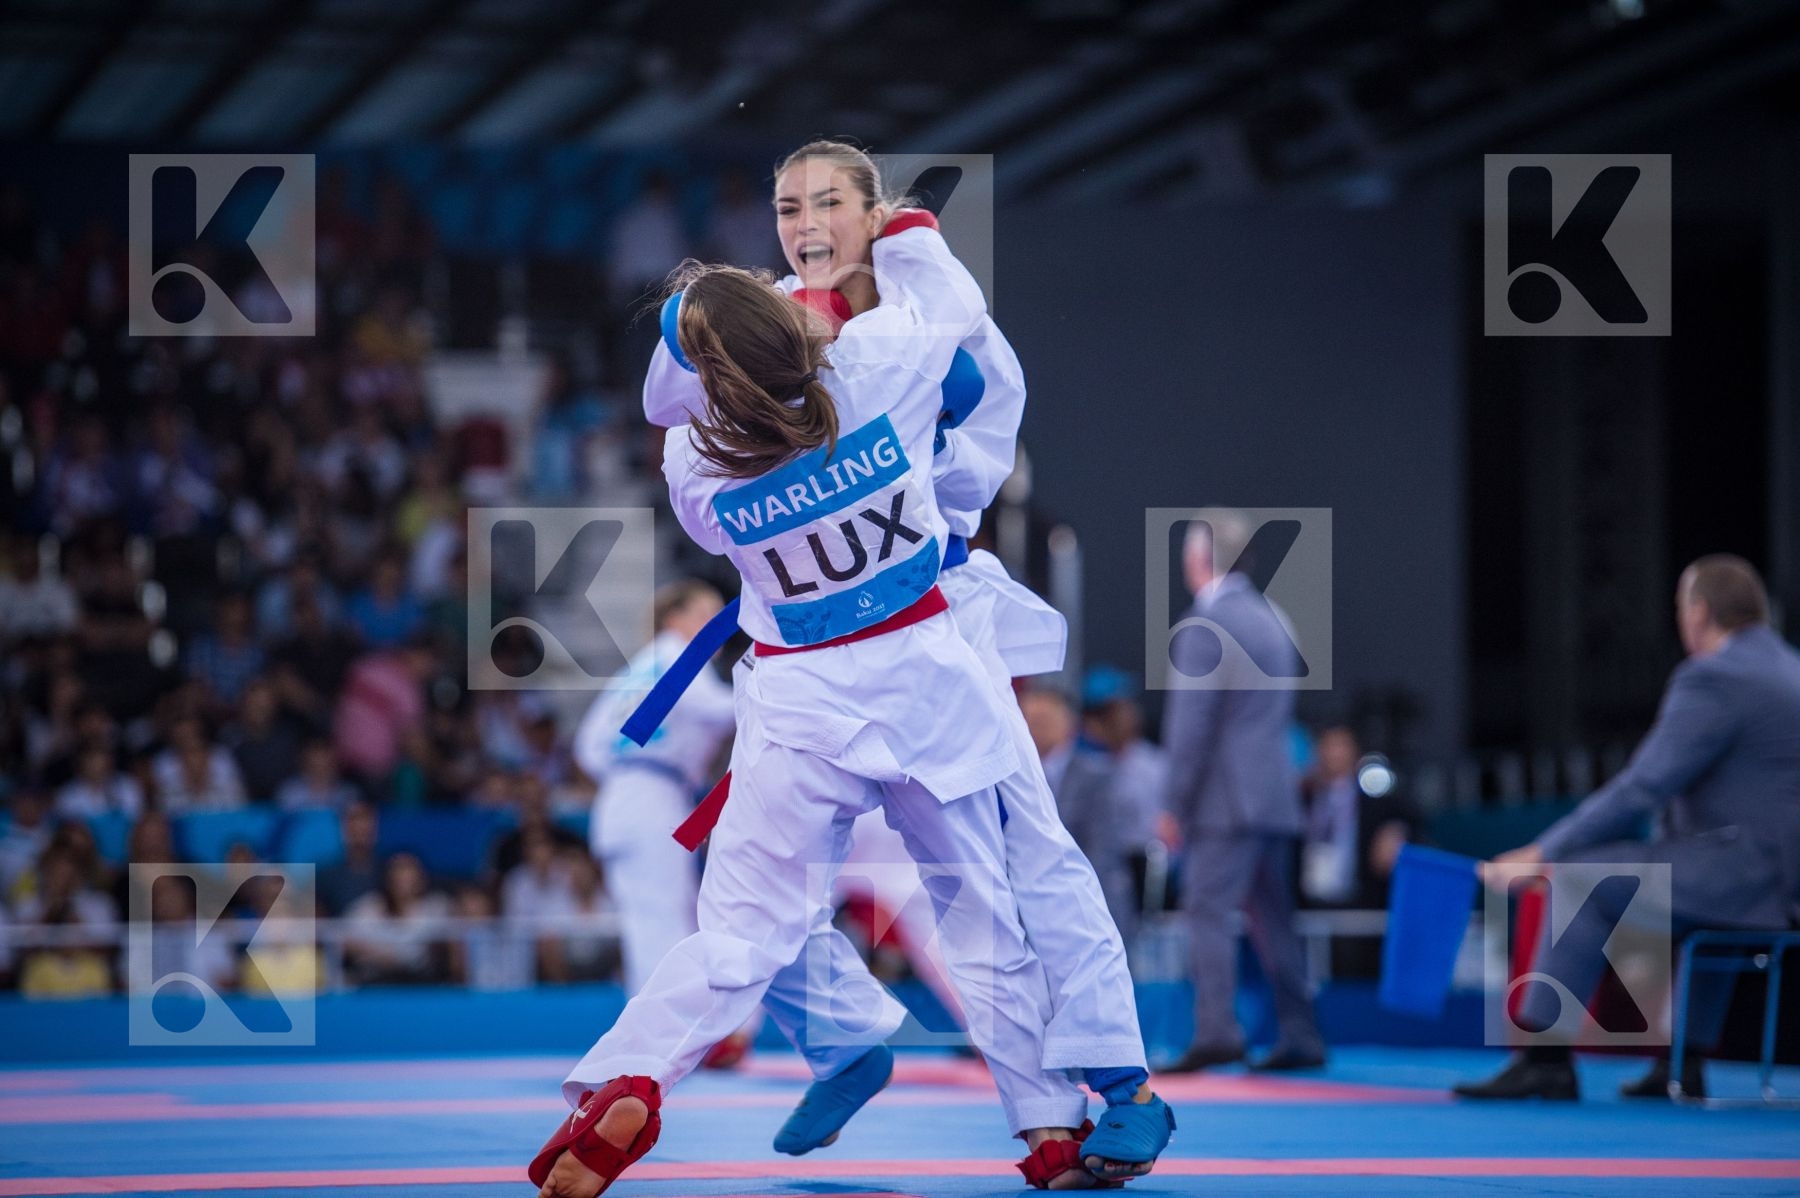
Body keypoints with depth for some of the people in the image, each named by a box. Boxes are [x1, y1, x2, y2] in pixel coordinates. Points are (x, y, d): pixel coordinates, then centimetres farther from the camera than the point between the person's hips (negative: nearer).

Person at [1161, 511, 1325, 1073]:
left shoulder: (1204, 625, -10)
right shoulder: (1272, 621, 16)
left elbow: (1191, 722, -13)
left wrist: (1178, 802, -8)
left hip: (1225, 800, -8)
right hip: (1277, 795, 8)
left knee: (1209, 910, -12)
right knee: (1273, 918, 11)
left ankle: (1216, 1031, -23)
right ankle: (1299, 1037, 12)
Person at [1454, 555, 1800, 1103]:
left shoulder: (1714, 680, -11)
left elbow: (1642, 789, -14)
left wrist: (1542, 853, -8)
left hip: (1750, 868, -10)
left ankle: (1545, 1059, -7)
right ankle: (1685, 1063, 34)